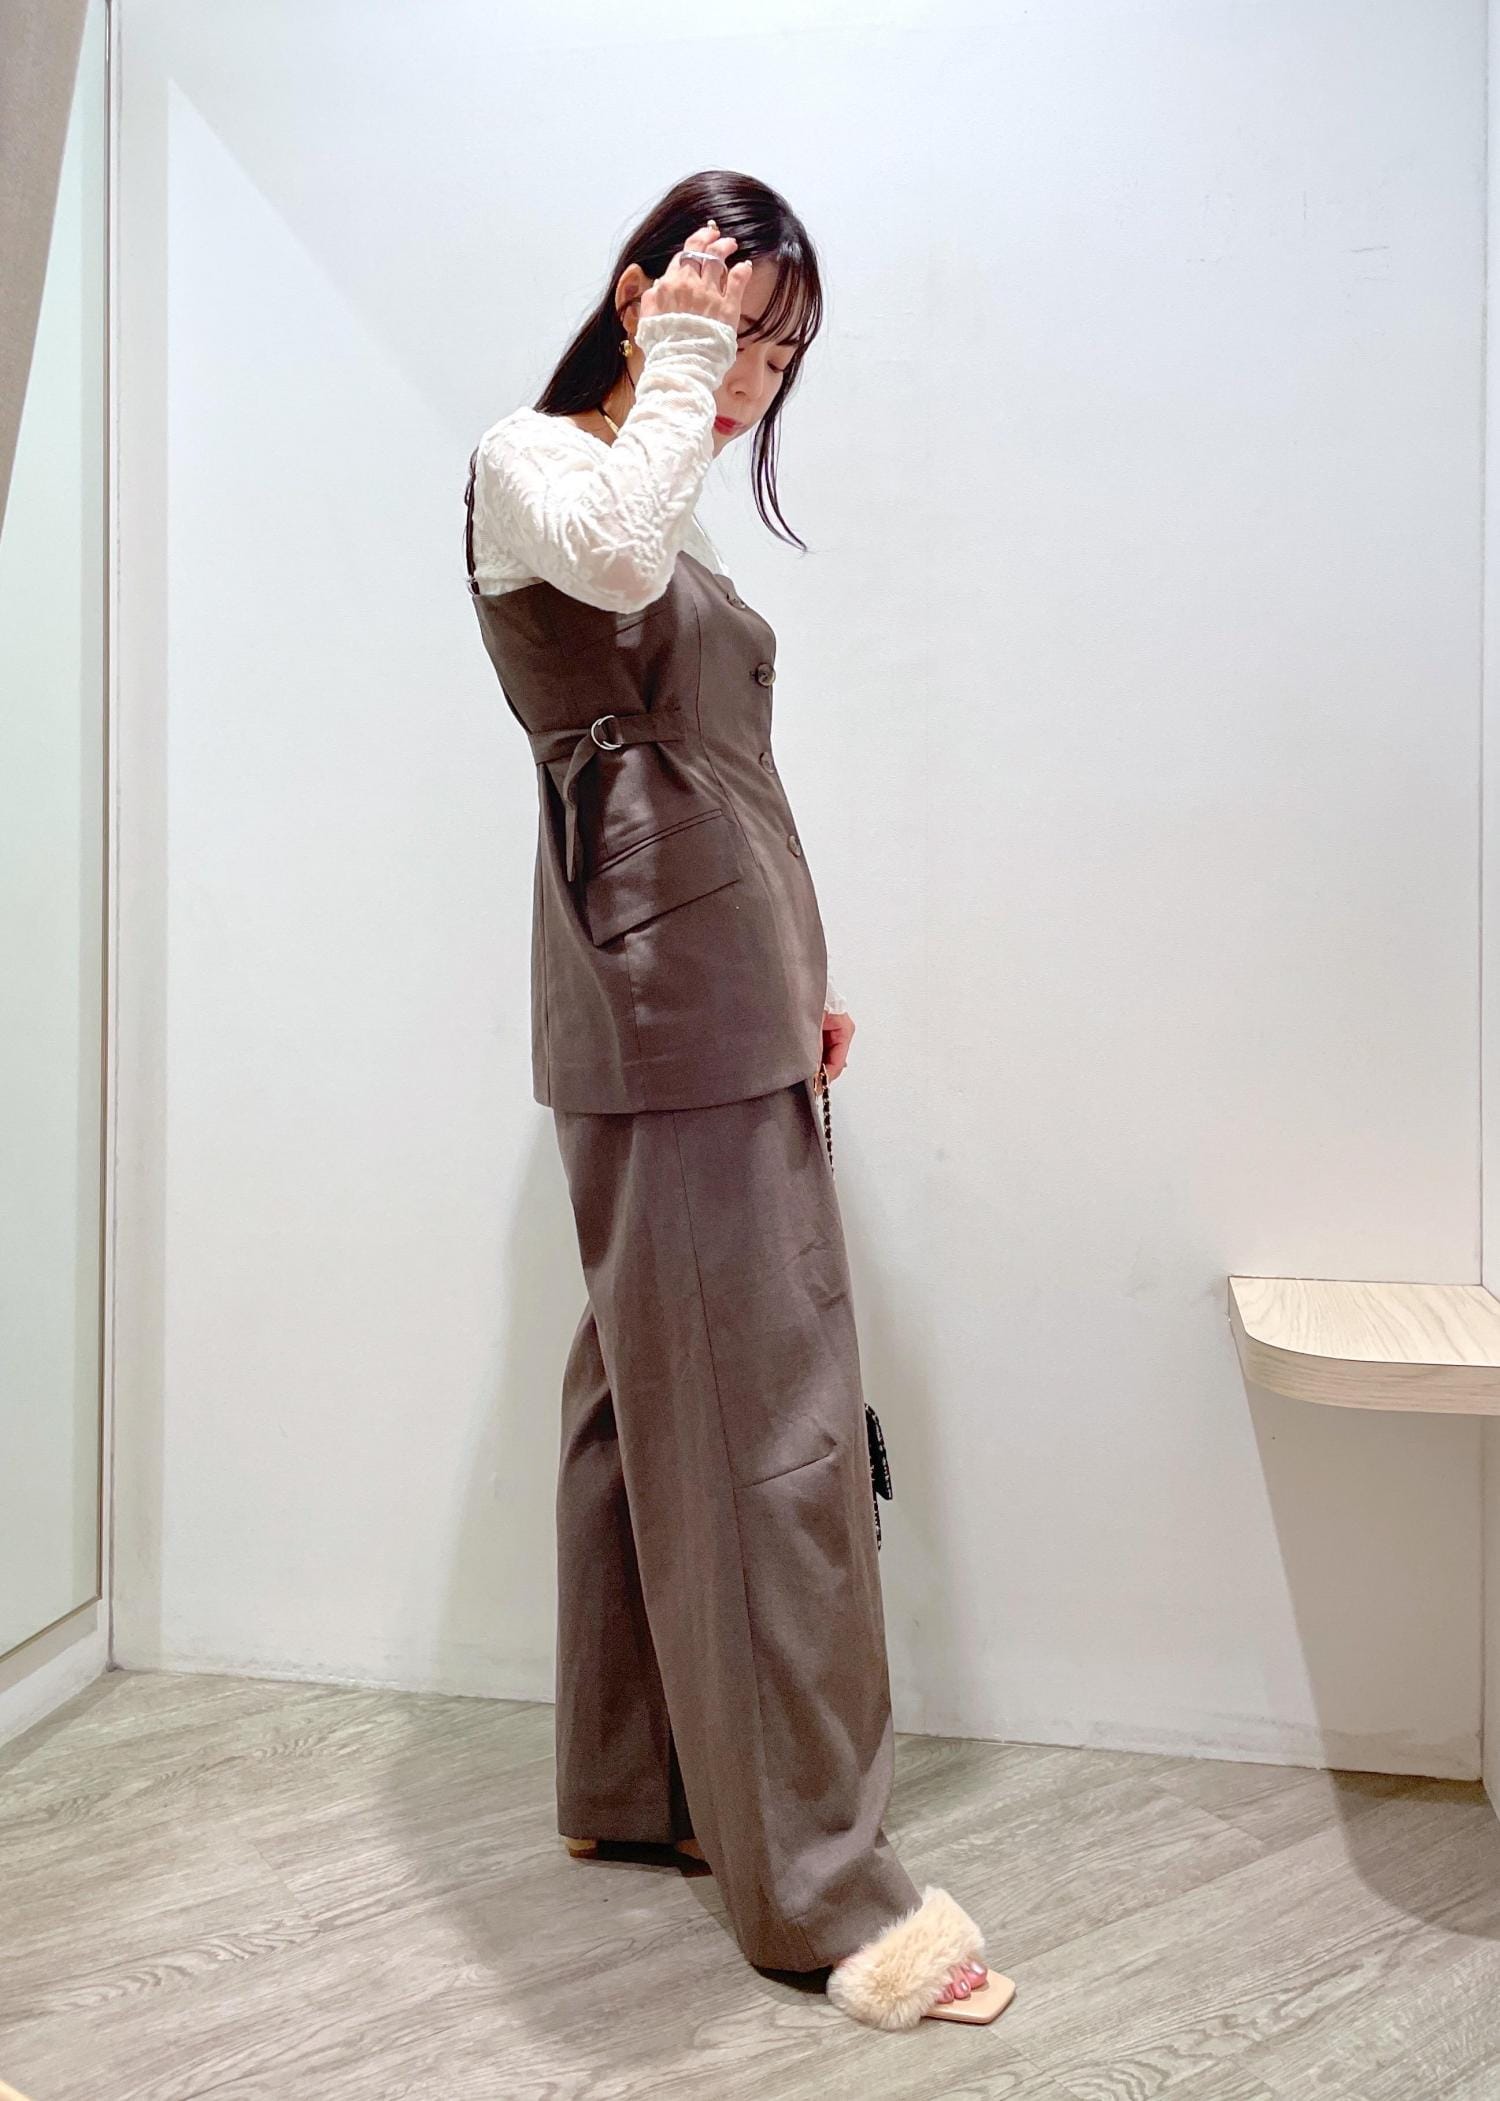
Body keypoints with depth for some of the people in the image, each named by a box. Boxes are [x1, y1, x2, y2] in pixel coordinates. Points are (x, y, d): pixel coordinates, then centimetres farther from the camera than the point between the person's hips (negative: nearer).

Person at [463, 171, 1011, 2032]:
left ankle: (629, 1783, 26)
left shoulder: (672, 522, 25)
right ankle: (816, 1879, 3)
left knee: (655, 1396, 12)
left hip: (722, 1007, 9)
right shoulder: (523, 458, -1)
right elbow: (610, 556, -27)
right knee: (769, 1421, -8)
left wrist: (796, 974, 18)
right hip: (664, 1008, -9)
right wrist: (675, 359, -10)